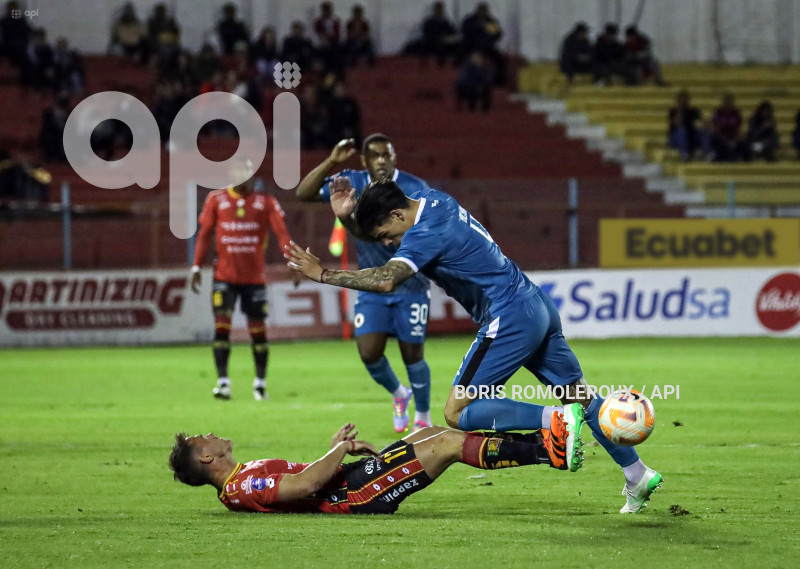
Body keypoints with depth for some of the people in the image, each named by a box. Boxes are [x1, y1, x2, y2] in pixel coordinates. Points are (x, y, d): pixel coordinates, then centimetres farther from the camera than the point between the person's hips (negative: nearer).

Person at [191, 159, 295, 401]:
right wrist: (196, 266, 0)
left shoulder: (266, 202, 1)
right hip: (224, 276, 0)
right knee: (221, 325, -11)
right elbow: (204, 234, 6)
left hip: (254, 277, 0)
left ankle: (261, 381, 18)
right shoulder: (216, 200, 4)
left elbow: (281, 233, -8)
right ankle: (222, 381, -9)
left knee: (257, 329, 5)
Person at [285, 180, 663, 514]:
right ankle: (638, 475, 22)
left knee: (459, 413, -8)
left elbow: (386, 280, -33)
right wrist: (348, 214, 3)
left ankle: (558, 420, -17)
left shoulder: (427, 233, -19)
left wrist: (324, 274, -27)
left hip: (510, 320, -10)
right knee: (581, 397, 17)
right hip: (538, 306, 10)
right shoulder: (431, 200, 9)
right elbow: (373, 228, 23)